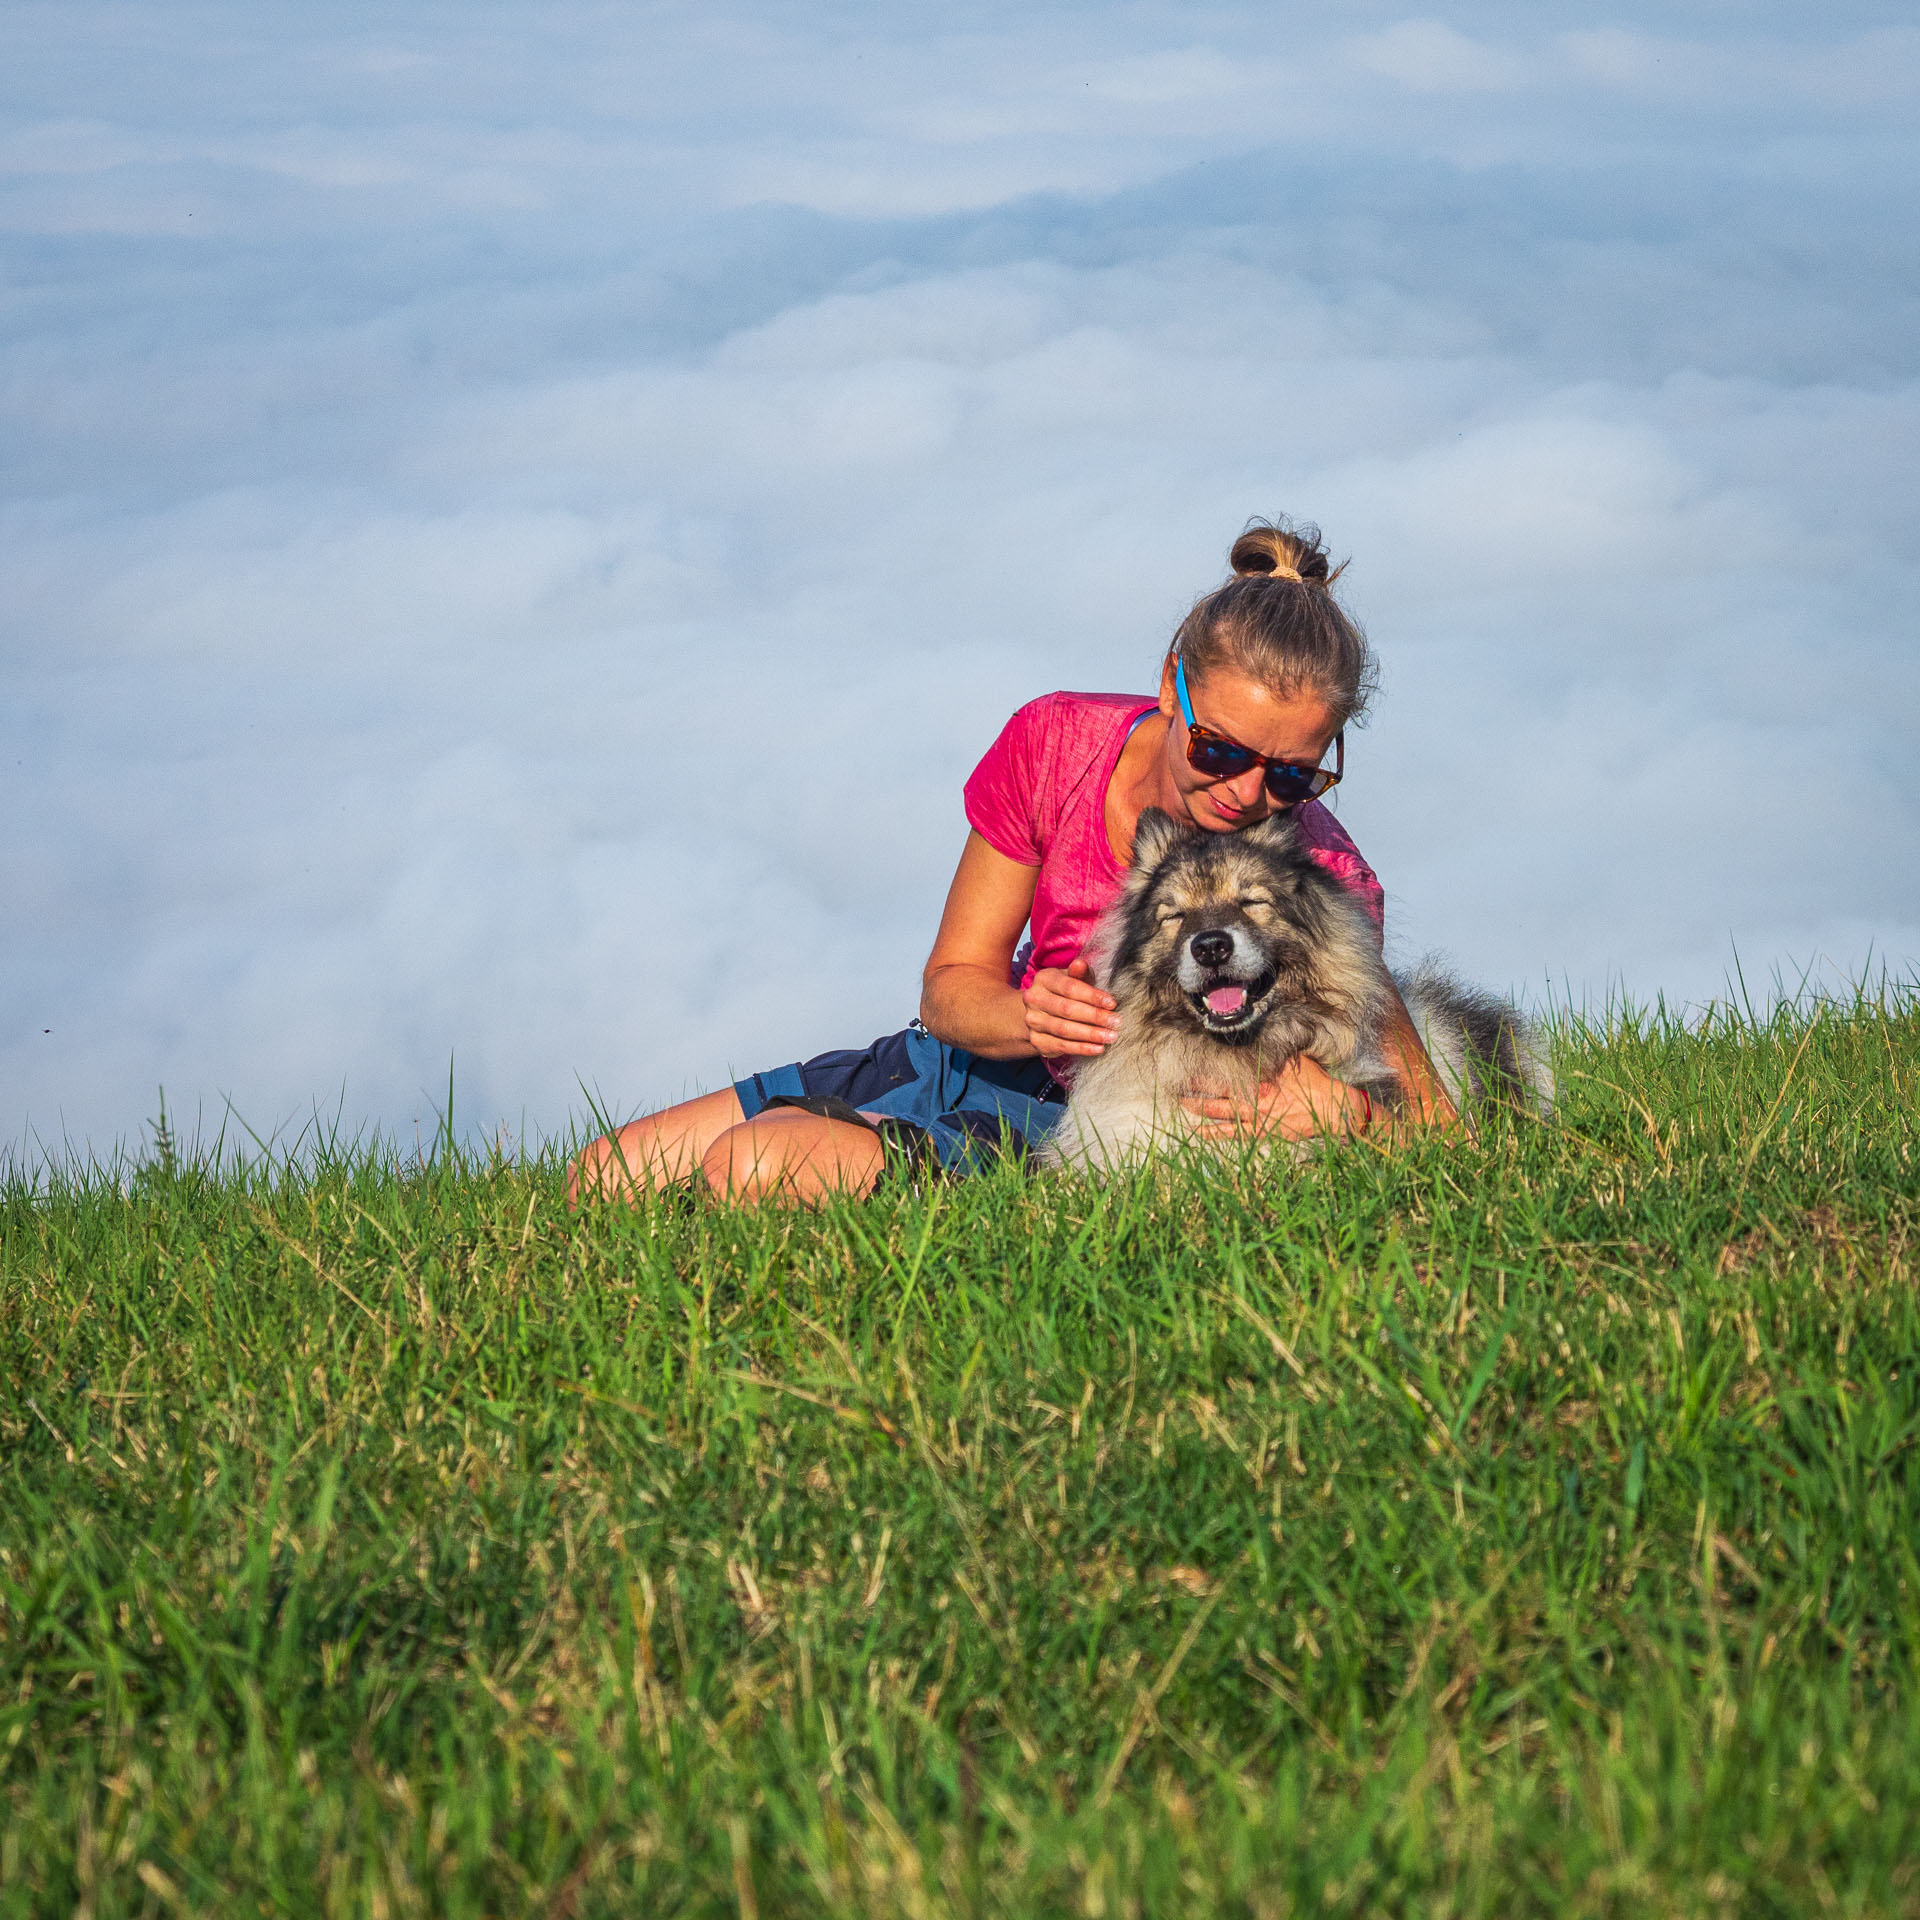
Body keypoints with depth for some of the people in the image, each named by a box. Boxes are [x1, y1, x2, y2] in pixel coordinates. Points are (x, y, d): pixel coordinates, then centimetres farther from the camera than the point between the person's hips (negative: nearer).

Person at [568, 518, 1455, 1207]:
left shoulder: (1323, 877, -22)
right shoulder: (1053, 745, -15)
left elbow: (1430, 1119, -11)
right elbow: (951, 985, -5)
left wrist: (1340, 1111, -35)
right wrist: (1031, 1020, -29)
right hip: (964, 1061, 5)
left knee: (756, 1171, -28)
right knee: (599, 1185, 0)